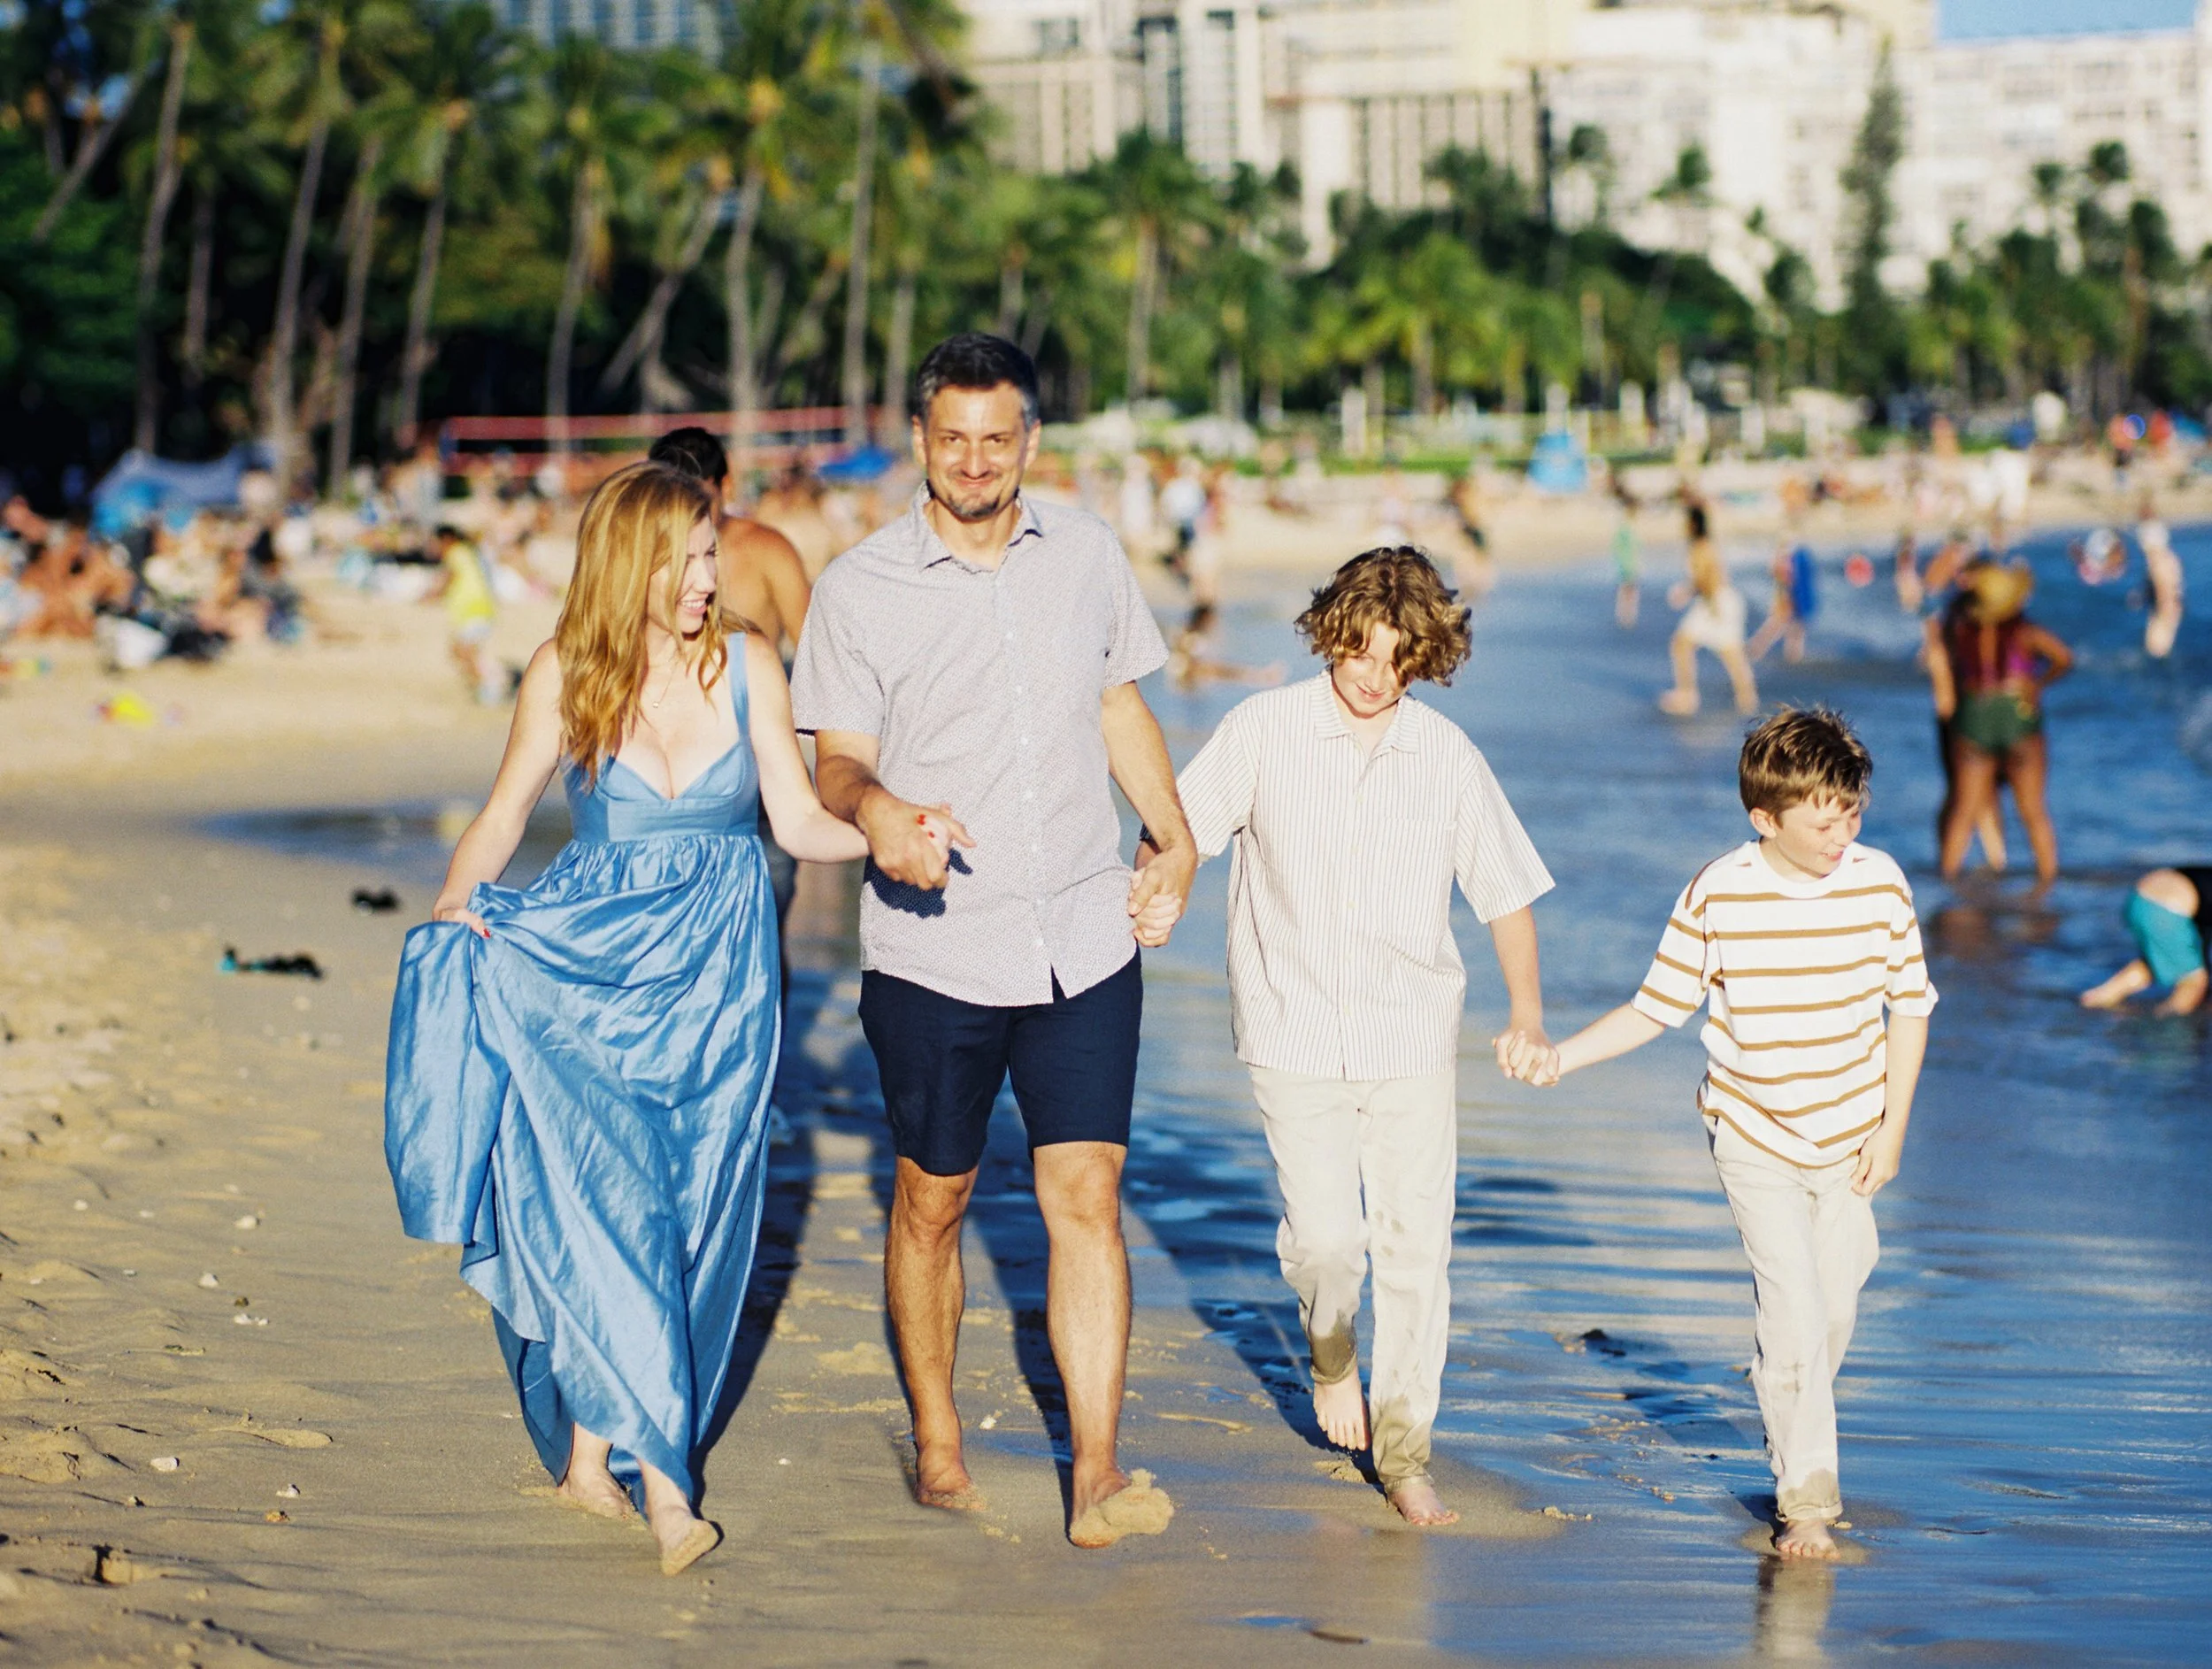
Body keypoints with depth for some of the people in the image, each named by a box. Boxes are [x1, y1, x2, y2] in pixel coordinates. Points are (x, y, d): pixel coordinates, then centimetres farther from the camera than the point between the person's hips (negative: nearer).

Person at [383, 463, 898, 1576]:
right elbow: (501, 817, 6)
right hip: (586, 966, -2)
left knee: (691, 1212, -1)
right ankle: (661, 1474, -13)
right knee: (610, 1203, -14)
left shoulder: (746, 669, 2)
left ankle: (593, 1447, 12)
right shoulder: (565, 675, -1)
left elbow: (799, 822, 3)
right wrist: (458, 901, -13)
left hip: (717, 974, 2)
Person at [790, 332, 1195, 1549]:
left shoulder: (1087, 555, 6)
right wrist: (874, 809, -28)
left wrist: (1175, 844, 11)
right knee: (932, 1204, 10)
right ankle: (935, 1439, 29)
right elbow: (838, 757, -5)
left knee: (1085, 1198, -7)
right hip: (935, 948, -1)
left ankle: (1096, 1474, -8)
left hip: (1083, 936, 1)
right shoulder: (859, 588, -4)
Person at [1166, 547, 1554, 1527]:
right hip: (1295, 1032, -1)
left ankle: (1403, 1452, 11)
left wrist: (1527, 1009, 0)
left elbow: (1505, 889, 10)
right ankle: (1330, 1349, 24)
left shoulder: (1447, 757, 1)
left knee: (1416, 1243, -2)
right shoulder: (1264, 731, -3)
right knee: (1326, 1238, -11)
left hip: (1412, 1039, 2)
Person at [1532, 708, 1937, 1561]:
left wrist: (1892, 1129, -2)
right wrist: (1562, 1054, -15)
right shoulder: (1716, 896, -13)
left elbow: (1908, 1010, 1)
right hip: (1755, 1138, -2)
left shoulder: (1881, 884, -8)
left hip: (1848, 1141, 3)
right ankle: (1806, 1498, -2)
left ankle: (1798, 1434, 41)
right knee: (1794, 1314, -12)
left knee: (1834, 1311, 11)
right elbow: (1655, 1007, -4)